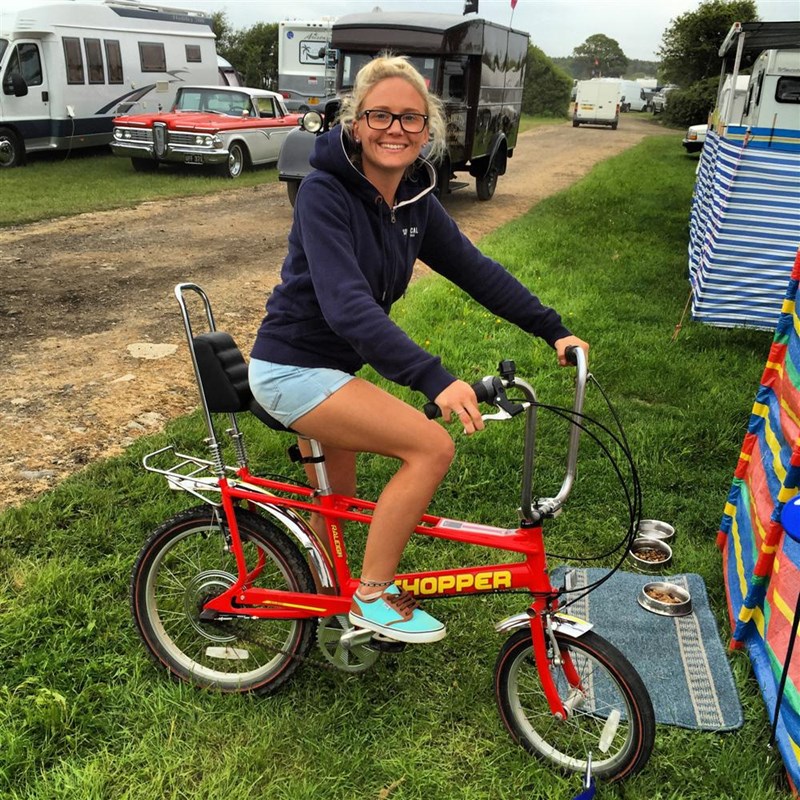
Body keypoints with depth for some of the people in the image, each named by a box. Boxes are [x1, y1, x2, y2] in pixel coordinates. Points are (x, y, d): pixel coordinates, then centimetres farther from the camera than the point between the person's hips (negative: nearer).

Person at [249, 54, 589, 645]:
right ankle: (375, 594, -3)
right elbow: (348, 306, -34)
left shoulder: (415, 198, 0)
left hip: (332, 364, 8)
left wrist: (552, 329, 0)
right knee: (432, 447, -19)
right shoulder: (325, 193, -22)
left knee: (338, 506, 21)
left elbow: (474, 268, 5)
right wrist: (434, 380, -45)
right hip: (293, 368, -8)